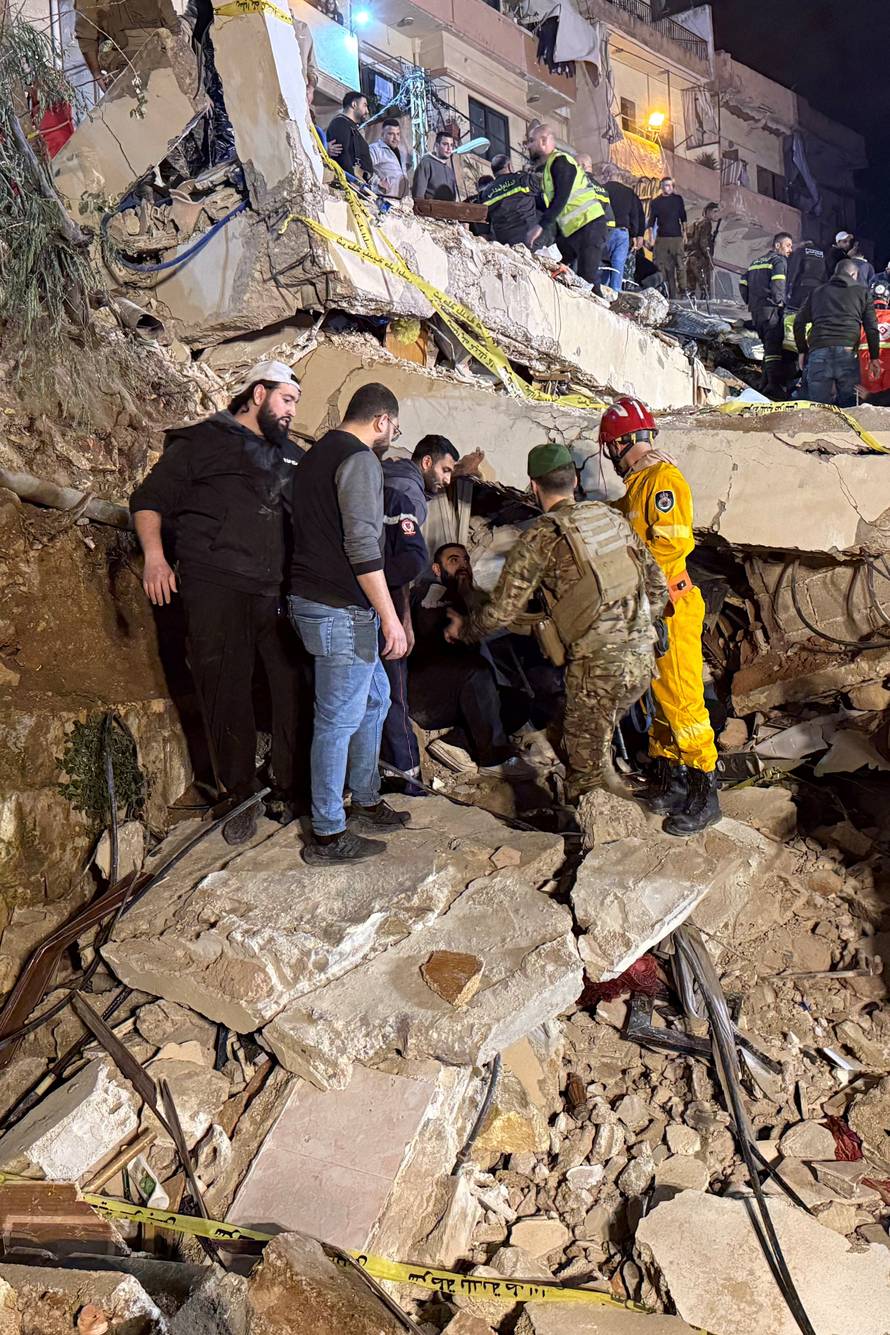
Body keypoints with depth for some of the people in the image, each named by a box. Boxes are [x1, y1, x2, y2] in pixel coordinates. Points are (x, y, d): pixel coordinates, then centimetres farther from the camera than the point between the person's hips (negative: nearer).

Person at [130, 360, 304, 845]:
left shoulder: (290, 455, 22)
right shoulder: (204, 441, 4)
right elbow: (149, 499, 1)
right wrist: (155, 555, -15)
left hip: (281, 592, 5)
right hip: (217, 591, -5)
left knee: (295, 690, 2)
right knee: (227, 695, 1)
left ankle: (294, 786, 18)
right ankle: (239, 797, 16)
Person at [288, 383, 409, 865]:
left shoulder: (315, 456, 19)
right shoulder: (359, 461, -12)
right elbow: (362, 547, -20)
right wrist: (390, 618, -18)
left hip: (311, 598, 10)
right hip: (341, 609, -10)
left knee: (374, 695, 20)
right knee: (339, 718, -3)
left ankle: (366, 801, 29)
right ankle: (328, 835, 6)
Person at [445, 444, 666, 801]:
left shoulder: (540, 537, -5)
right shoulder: (612, 516, 11)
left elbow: (501, 610, -2)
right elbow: (658, 588, 13)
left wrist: (463, 629, 18)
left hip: (597, 665, -6)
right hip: (643, 658, 6)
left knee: (584, 764, 8)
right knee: (599, 731, 28)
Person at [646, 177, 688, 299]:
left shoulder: (678, 199, 9)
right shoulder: (655, 202, 6)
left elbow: (683, 218, 14)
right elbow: (651, 221, 7)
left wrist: (684, 234, 9)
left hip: (677, 237, 0)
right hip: (661, 238, 0)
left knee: (680, 264, -7)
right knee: (662, 266, -3)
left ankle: (682, 290, -5)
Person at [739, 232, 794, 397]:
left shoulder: (756, 262, 22)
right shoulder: (779, 260, -2)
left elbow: (743, 283, 17)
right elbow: (778, 284, -18)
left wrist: (750, 302, 17)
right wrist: (780, 302, -8)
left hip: (755, 309, 8)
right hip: (771, 309, -8)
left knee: (768, 345, 16)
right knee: (774, 345, -12)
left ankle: (765, 381, 15)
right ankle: (775, 384, -21)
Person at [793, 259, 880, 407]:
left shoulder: (817, 292, 25)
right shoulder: (862, 292, 19)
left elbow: (799, 323, 17)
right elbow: (871, 328, 11)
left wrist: (802, 351, 25)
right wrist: (874, 357, 15)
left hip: (818, 351, 1)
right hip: (848, 351, -1)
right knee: (849, 406, 3)